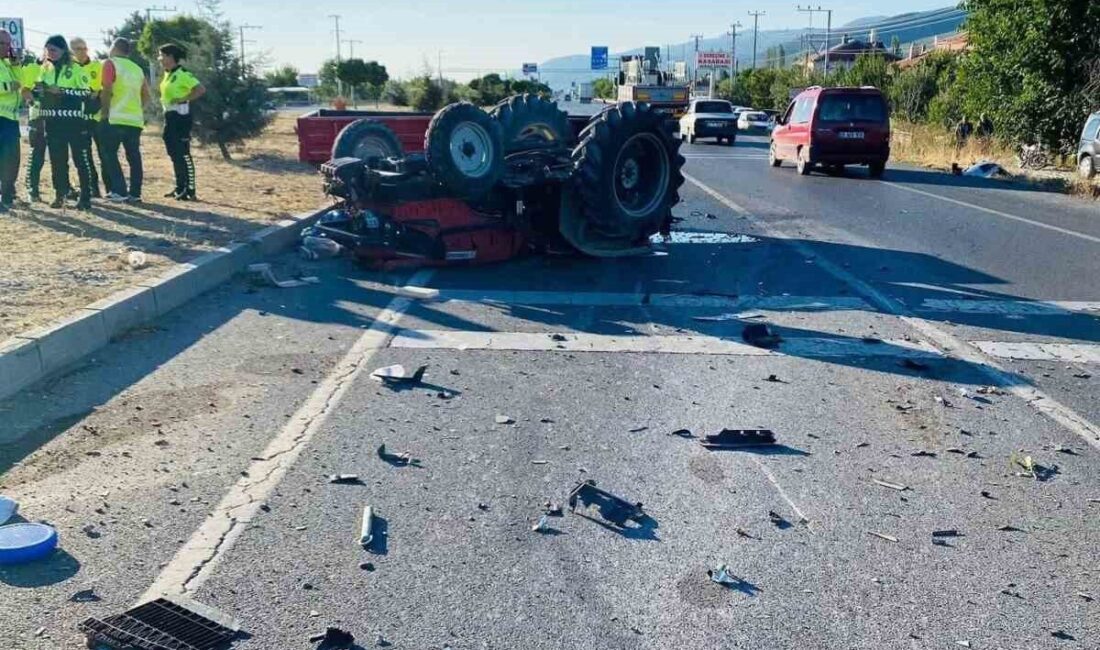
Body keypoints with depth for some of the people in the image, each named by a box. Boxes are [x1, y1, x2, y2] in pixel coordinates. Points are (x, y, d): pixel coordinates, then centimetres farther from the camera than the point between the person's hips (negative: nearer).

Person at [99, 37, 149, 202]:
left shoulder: (111, 64, -3)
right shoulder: (137, 68, 15)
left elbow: (107, 91, -11)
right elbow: (146, 96, 14)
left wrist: (104, 113, -6)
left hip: (115, 119, -5)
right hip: (136, 119, 5)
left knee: (109, 154, 1)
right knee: (134, 156, 8)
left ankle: (119, 191, -7)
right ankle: (135, 192, 7)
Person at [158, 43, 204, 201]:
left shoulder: (183, 74, -14)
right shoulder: (167, 74, 14)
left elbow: (201, 89, -22)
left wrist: (183, 99, -20)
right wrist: (165, 101, 13)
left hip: (181, 116, -10)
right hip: (169, 116, 10)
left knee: (183, 154, -9)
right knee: (174, 154, 12)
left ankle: (190, 191, -6)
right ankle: (180, 188, 19)